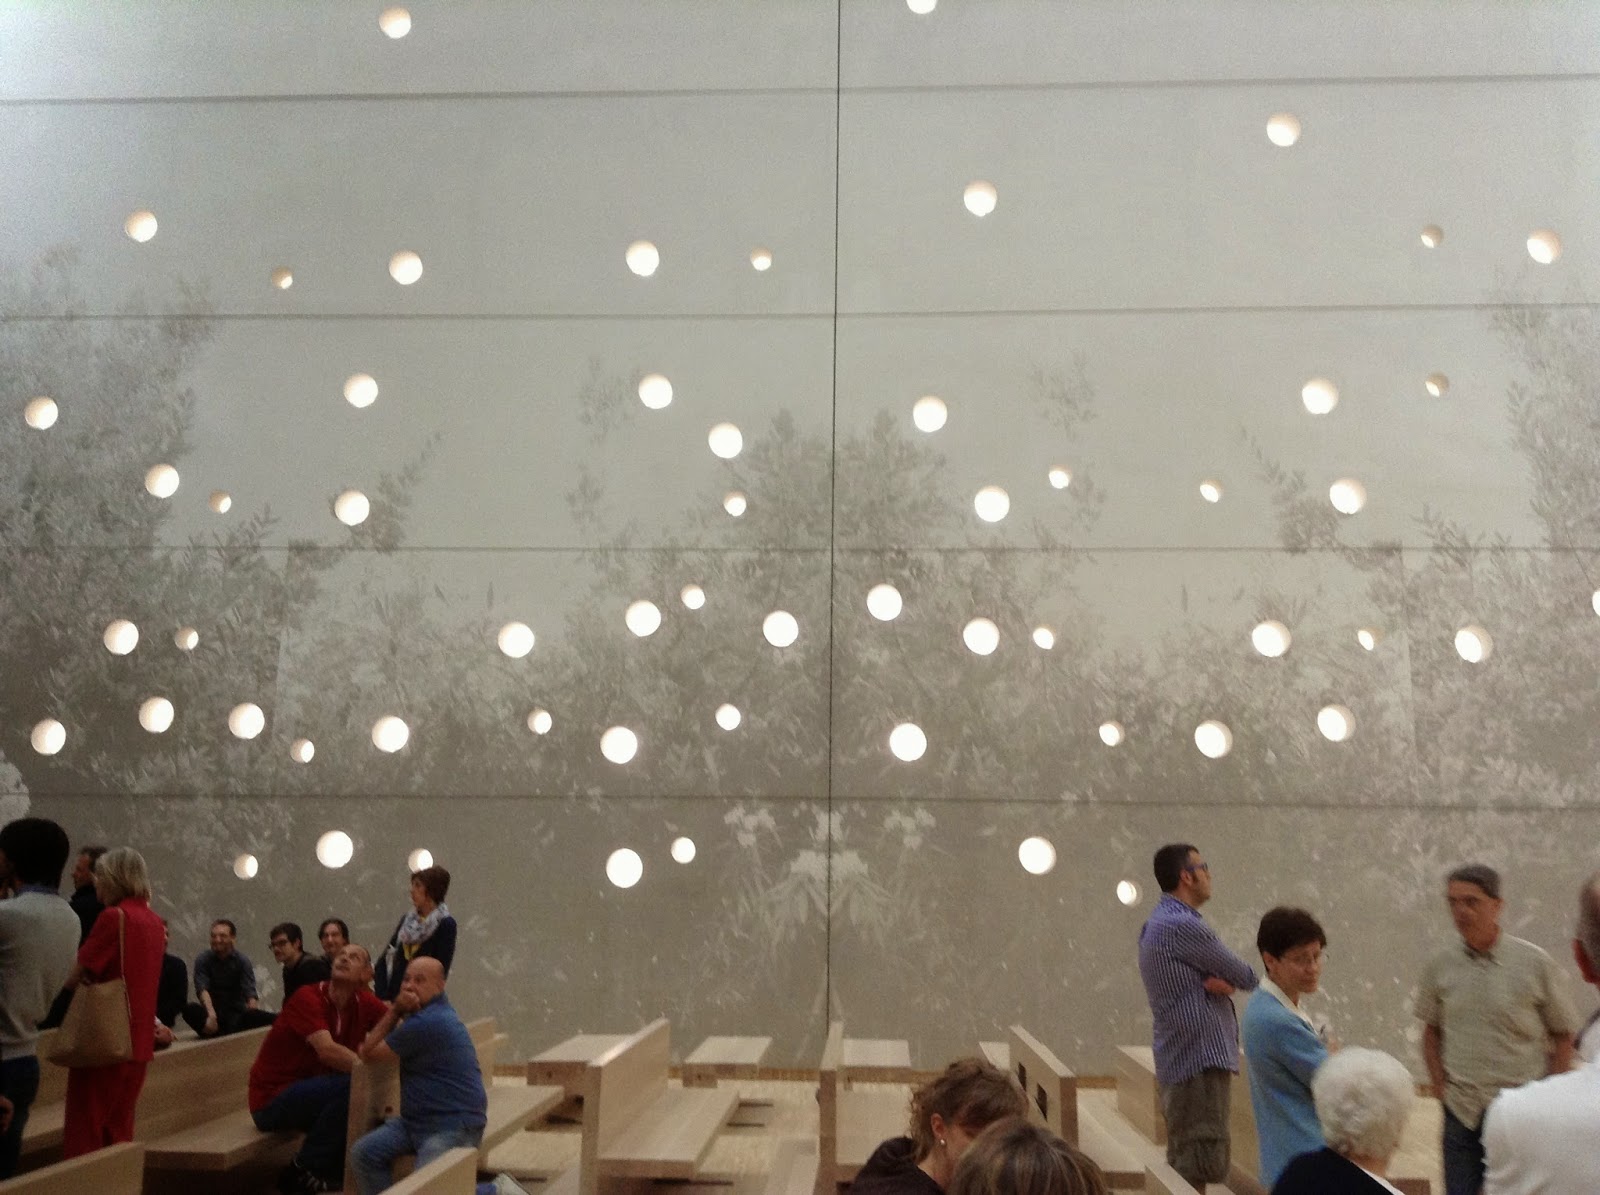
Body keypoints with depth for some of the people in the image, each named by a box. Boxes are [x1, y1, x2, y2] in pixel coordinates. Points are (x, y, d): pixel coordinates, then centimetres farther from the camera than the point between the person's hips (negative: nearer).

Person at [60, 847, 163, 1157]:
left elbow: (77, 974, -16)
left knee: (84, 1130, 1)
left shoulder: (114, 916, -13)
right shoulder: (153, 920, 9)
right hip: (139, 1040, 7)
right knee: (119, 1125, 14)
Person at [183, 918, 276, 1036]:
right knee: (189, 1009, -32)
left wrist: (253, 1016, -27)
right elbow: (202, 989, -14)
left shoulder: (243, 960, 1)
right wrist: (211, 1015, -32)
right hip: (212, 1011, 0)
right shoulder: (203, 959, 1)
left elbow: (250, 993, -8)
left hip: (237, 1013, 0)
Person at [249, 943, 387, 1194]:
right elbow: (327, 1051, -33)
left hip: (309, 1095, 7)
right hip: (272, 1099, -7)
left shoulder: (364, 1003, -2)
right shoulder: (308, 997, -21)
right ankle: (303, 1170, -12)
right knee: (350, 1085, -27)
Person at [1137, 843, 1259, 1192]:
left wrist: (1217, 980, -7)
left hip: (1178, 1060, 11)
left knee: (1183, 1164, 16)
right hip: (1200, 1059, -11)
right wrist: (1235, 980, 14)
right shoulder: (1183, 926, -17)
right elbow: (1246, 977, -8)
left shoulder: (1158, 924, 16)